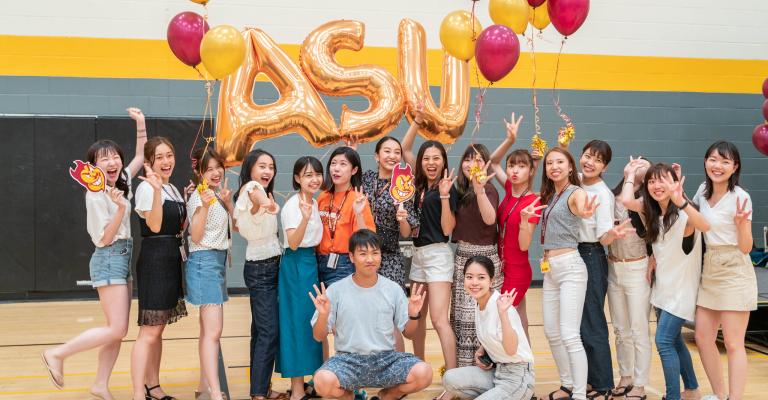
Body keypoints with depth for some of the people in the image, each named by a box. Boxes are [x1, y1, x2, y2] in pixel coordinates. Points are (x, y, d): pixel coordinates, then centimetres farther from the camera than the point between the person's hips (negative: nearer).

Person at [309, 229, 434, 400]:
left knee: (424, 373, -26)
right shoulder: (336, 290, -2)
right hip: (348, 358, -1)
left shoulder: (393, 289, 3)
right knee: (323, 381, -34)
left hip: (386, 357, 2)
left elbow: (407, 332, 9)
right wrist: (323, 315, -20)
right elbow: (318, 337, 0)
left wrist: (413, 315, -12)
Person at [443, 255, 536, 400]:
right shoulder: (479, 305, 3)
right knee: (450, 379, -9)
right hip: (495, 370, 8)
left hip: (516, 377, -8)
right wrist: (480, 351, 1)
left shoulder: (500, 304, -22)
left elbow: (511, 349, -30)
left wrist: (503, 314, -40)